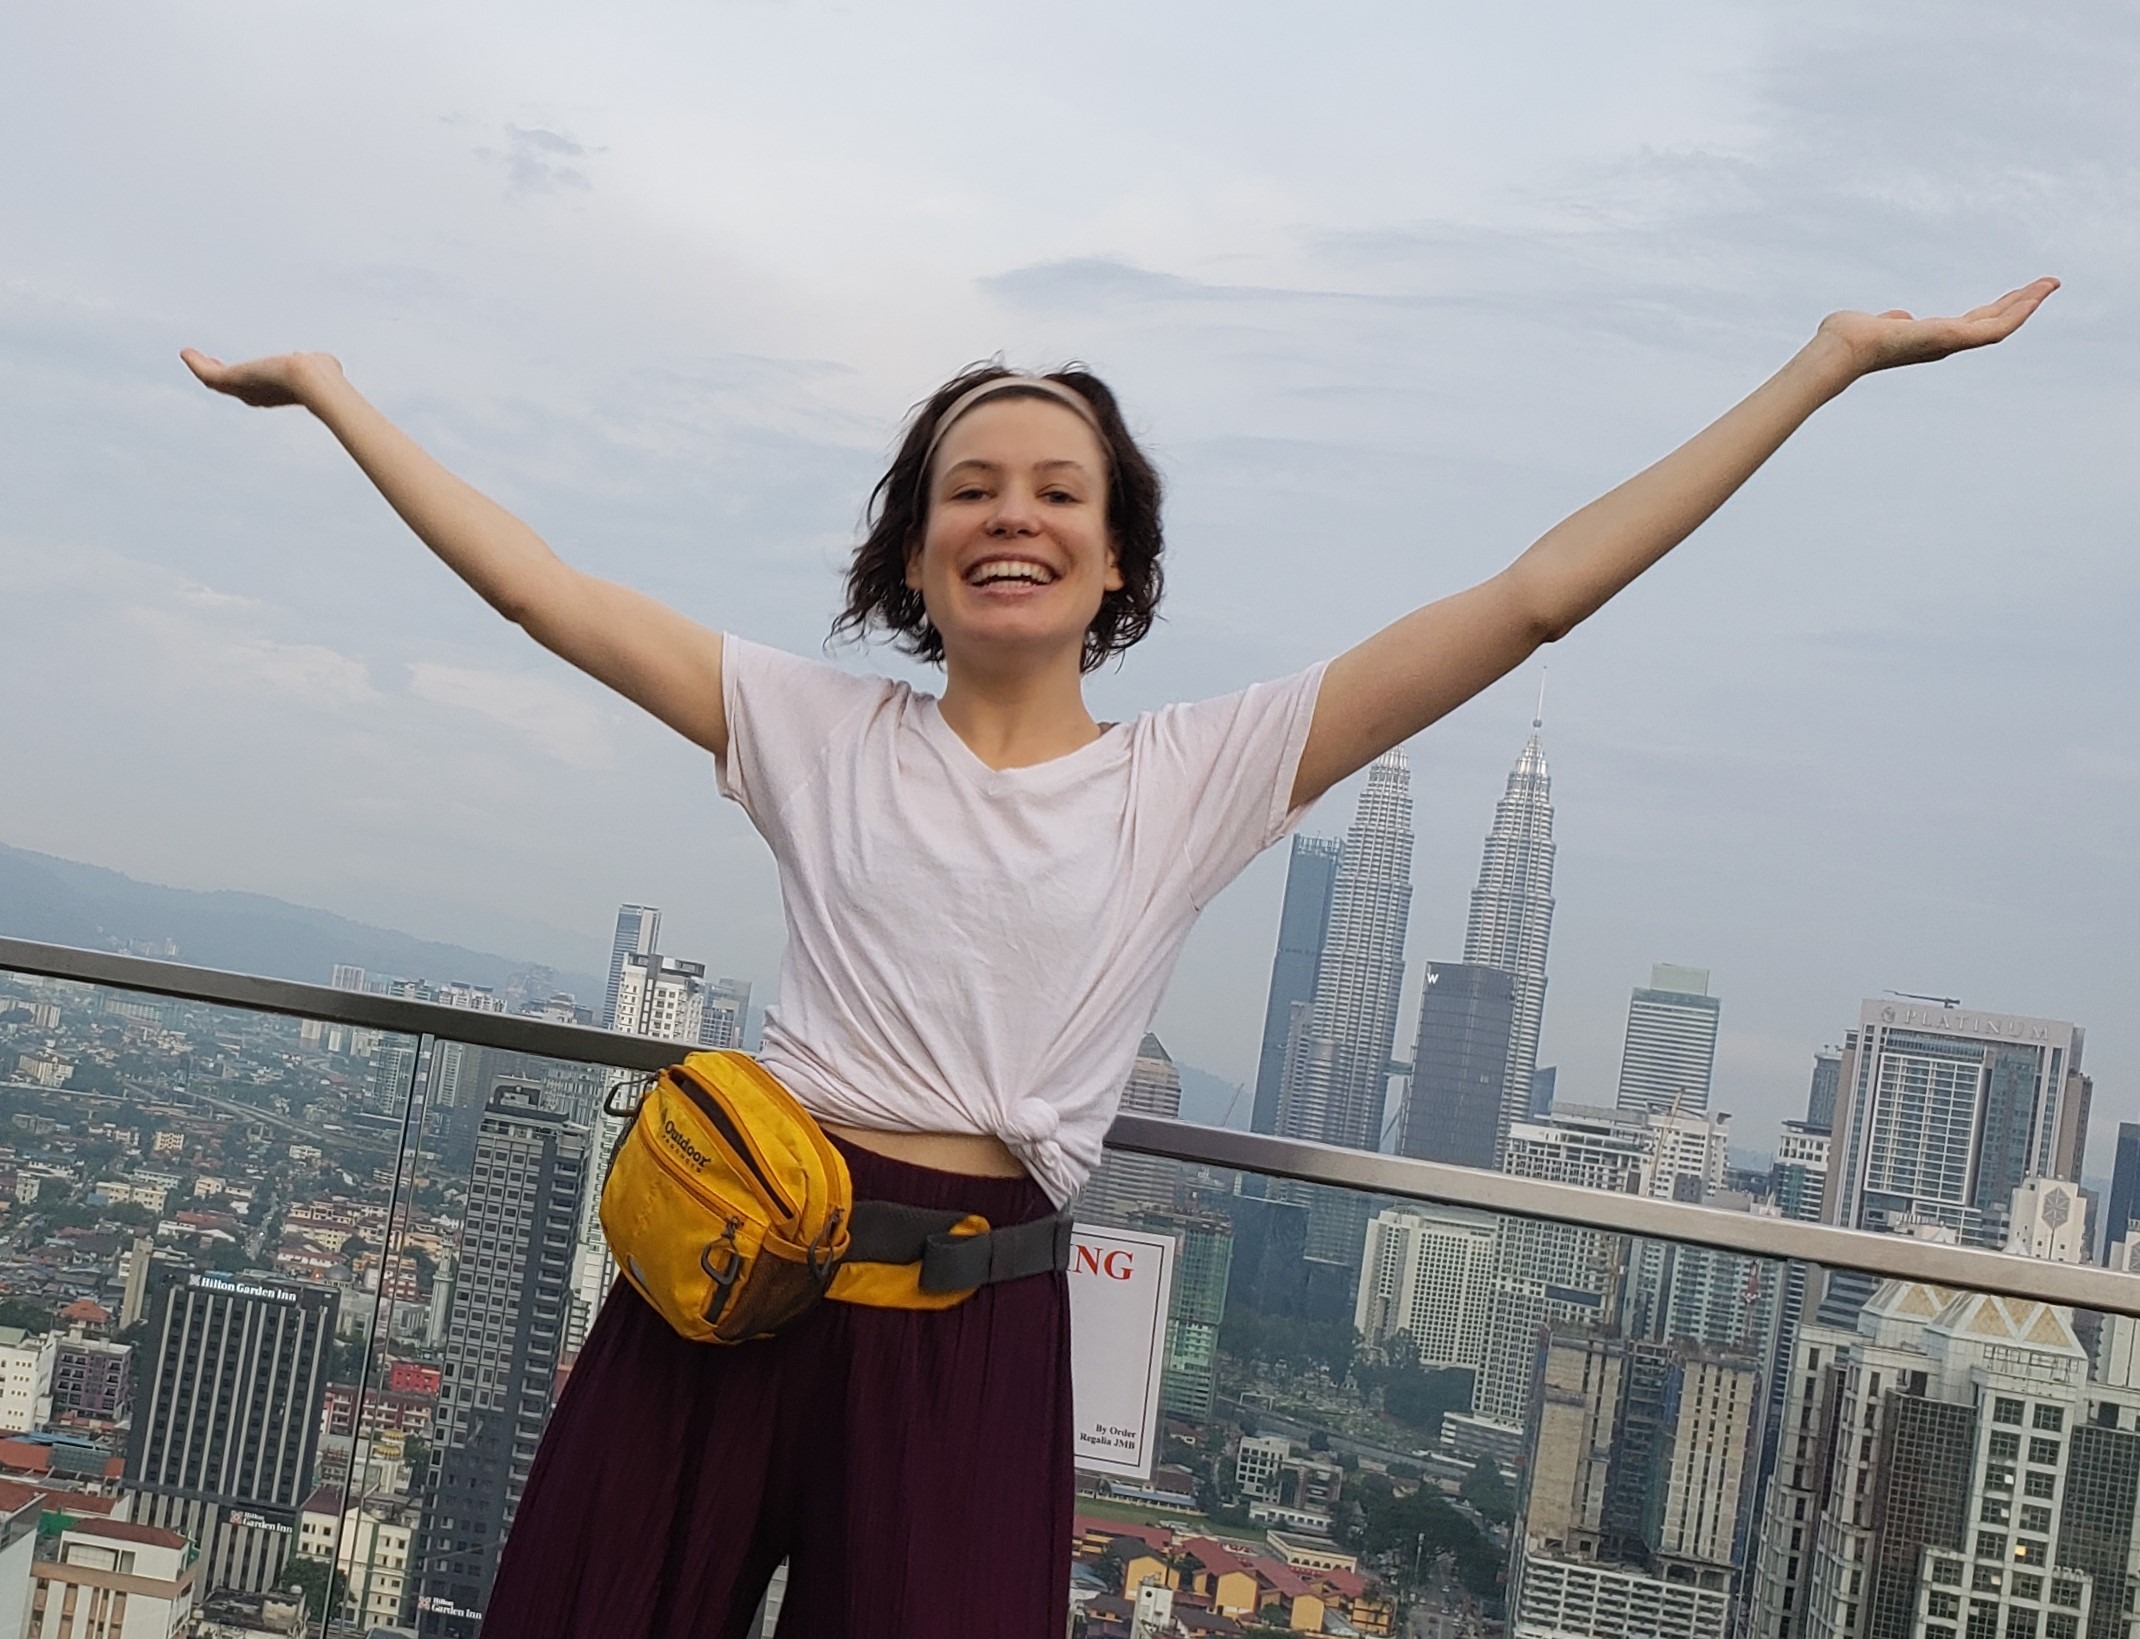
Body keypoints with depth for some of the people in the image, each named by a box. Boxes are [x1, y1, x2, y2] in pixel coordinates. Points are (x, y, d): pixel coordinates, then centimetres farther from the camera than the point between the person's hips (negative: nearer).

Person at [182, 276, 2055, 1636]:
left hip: (969, 1323, -1)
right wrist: (326, 384, 12)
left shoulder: (1200, 775, 2)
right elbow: (538, 586, 9)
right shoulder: (816, 731, 7)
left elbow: (1531, 600, -2)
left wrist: (1830, 361, -3)